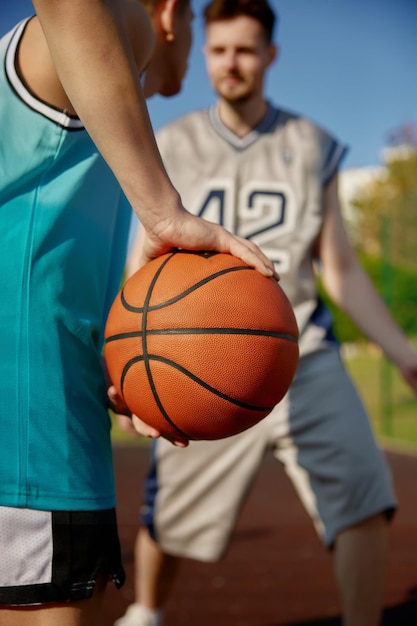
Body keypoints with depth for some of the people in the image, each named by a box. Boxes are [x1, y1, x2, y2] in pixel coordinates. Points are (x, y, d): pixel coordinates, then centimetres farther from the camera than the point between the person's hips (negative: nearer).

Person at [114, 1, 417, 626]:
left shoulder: (312, 148, 6)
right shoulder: (170, 147, 4)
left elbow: (342, 270, 8)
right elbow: (144, 263, 5)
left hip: (303, 356, 1)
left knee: (365, 495, -15)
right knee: (167, 519, 5)